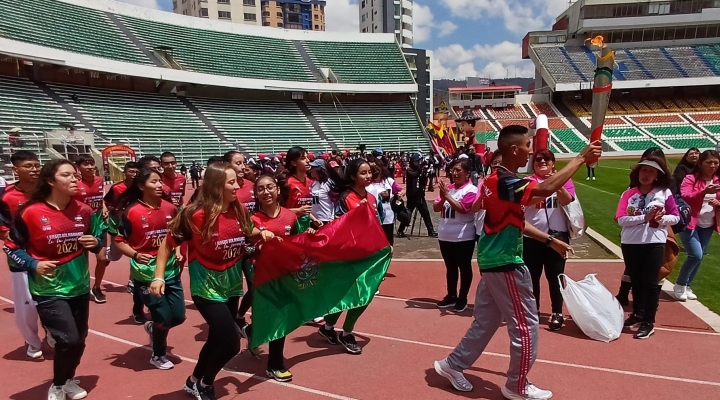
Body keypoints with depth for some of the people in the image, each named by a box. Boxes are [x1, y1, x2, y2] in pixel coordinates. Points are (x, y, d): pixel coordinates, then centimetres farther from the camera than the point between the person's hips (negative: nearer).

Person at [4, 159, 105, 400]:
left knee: (79, 339, 14)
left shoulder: (84, 211, -3)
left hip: (79, 286, 5)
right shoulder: (30, 213, -14)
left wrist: (95, 242, -13)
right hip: (48, 289, -4)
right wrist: (33, 264, -18)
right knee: (68, 339, -10)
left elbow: (98, 240, 9)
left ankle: (69, 380, 41)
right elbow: (11, 247, -3)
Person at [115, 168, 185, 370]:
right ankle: (158, 355, 30)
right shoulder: (131, 212, -12)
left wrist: (178, 252, -1)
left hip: (170, 271, 5)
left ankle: (153, 327, 41)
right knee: (164, 317, 1)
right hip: (146, 274, -4)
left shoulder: (171, 208, 0)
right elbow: (120, 241, -6)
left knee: (178, 316, 6)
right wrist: (135, 255, -22)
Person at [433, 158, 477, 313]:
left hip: (463, 237, -6)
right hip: (445, 236, 7)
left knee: (464, 267, 7)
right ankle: (451, 295, 29)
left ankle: (462, 298, 18)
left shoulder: (471, 190, -10)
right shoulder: (448, 188, 8)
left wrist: (447, 196, -20)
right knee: (450, 267, 16)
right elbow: (436, 208, 4)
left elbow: (462, 209, -22)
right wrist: (442, 198, -15)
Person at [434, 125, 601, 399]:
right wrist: (581, 158, -26)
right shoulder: (506, 182, -21)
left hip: (493, 260, 10)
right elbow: (547, 188, -37)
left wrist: (550, 240, 16)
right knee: (525, 325, 6)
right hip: (505, 262, -10)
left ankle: (453, 365, 28)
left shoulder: (496, 179, 10)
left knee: (486, 320, 18)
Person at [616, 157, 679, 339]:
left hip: (654, 243, -2)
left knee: (649, 282, -1)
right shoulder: (628, 194, 2)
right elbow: (620, 219, -8)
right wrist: (644, 218, -19)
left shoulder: (664, 192, 0)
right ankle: (637, 313, 33)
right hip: (629, 243, 2)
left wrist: (661, 219, -18)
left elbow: (676, 217, 2)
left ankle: (649, 323, 9)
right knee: (635, 281, 16)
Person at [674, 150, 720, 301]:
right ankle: (679, 286, 4)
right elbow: (685, 197, -23)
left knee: (699, 257, 8)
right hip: (690, 223, -6)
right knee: (696, 255, -14)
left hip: (708, 226, 6)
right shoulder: (690, 179, -9)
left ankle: (687, 286, 22)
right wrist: (704, 191, -37)